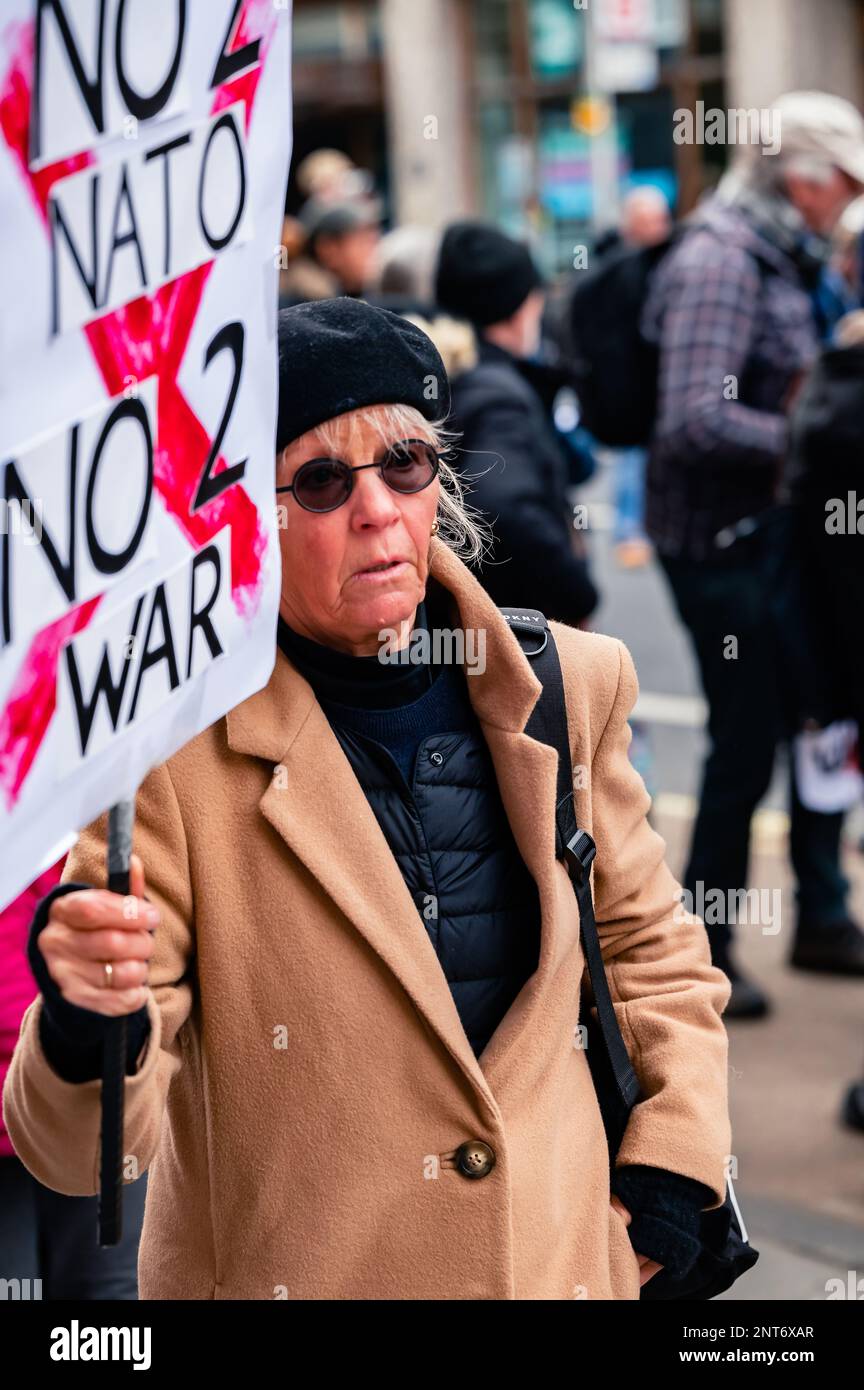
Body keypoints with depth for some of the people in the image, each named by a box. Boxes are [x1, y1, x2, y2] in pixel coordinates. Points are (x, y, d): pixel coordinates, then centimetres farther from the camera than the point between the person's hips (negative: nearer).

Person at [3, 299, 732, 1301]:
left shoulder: (573, 686, -3)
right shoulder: (174, 742, -15)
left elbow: (650, 950, 13)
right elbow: (85, 1152, -17)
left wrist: (667, 1189, 4)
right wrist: (91, 1024, -37)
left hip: (562, 1262, 3)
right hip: (283, 1274, -3)